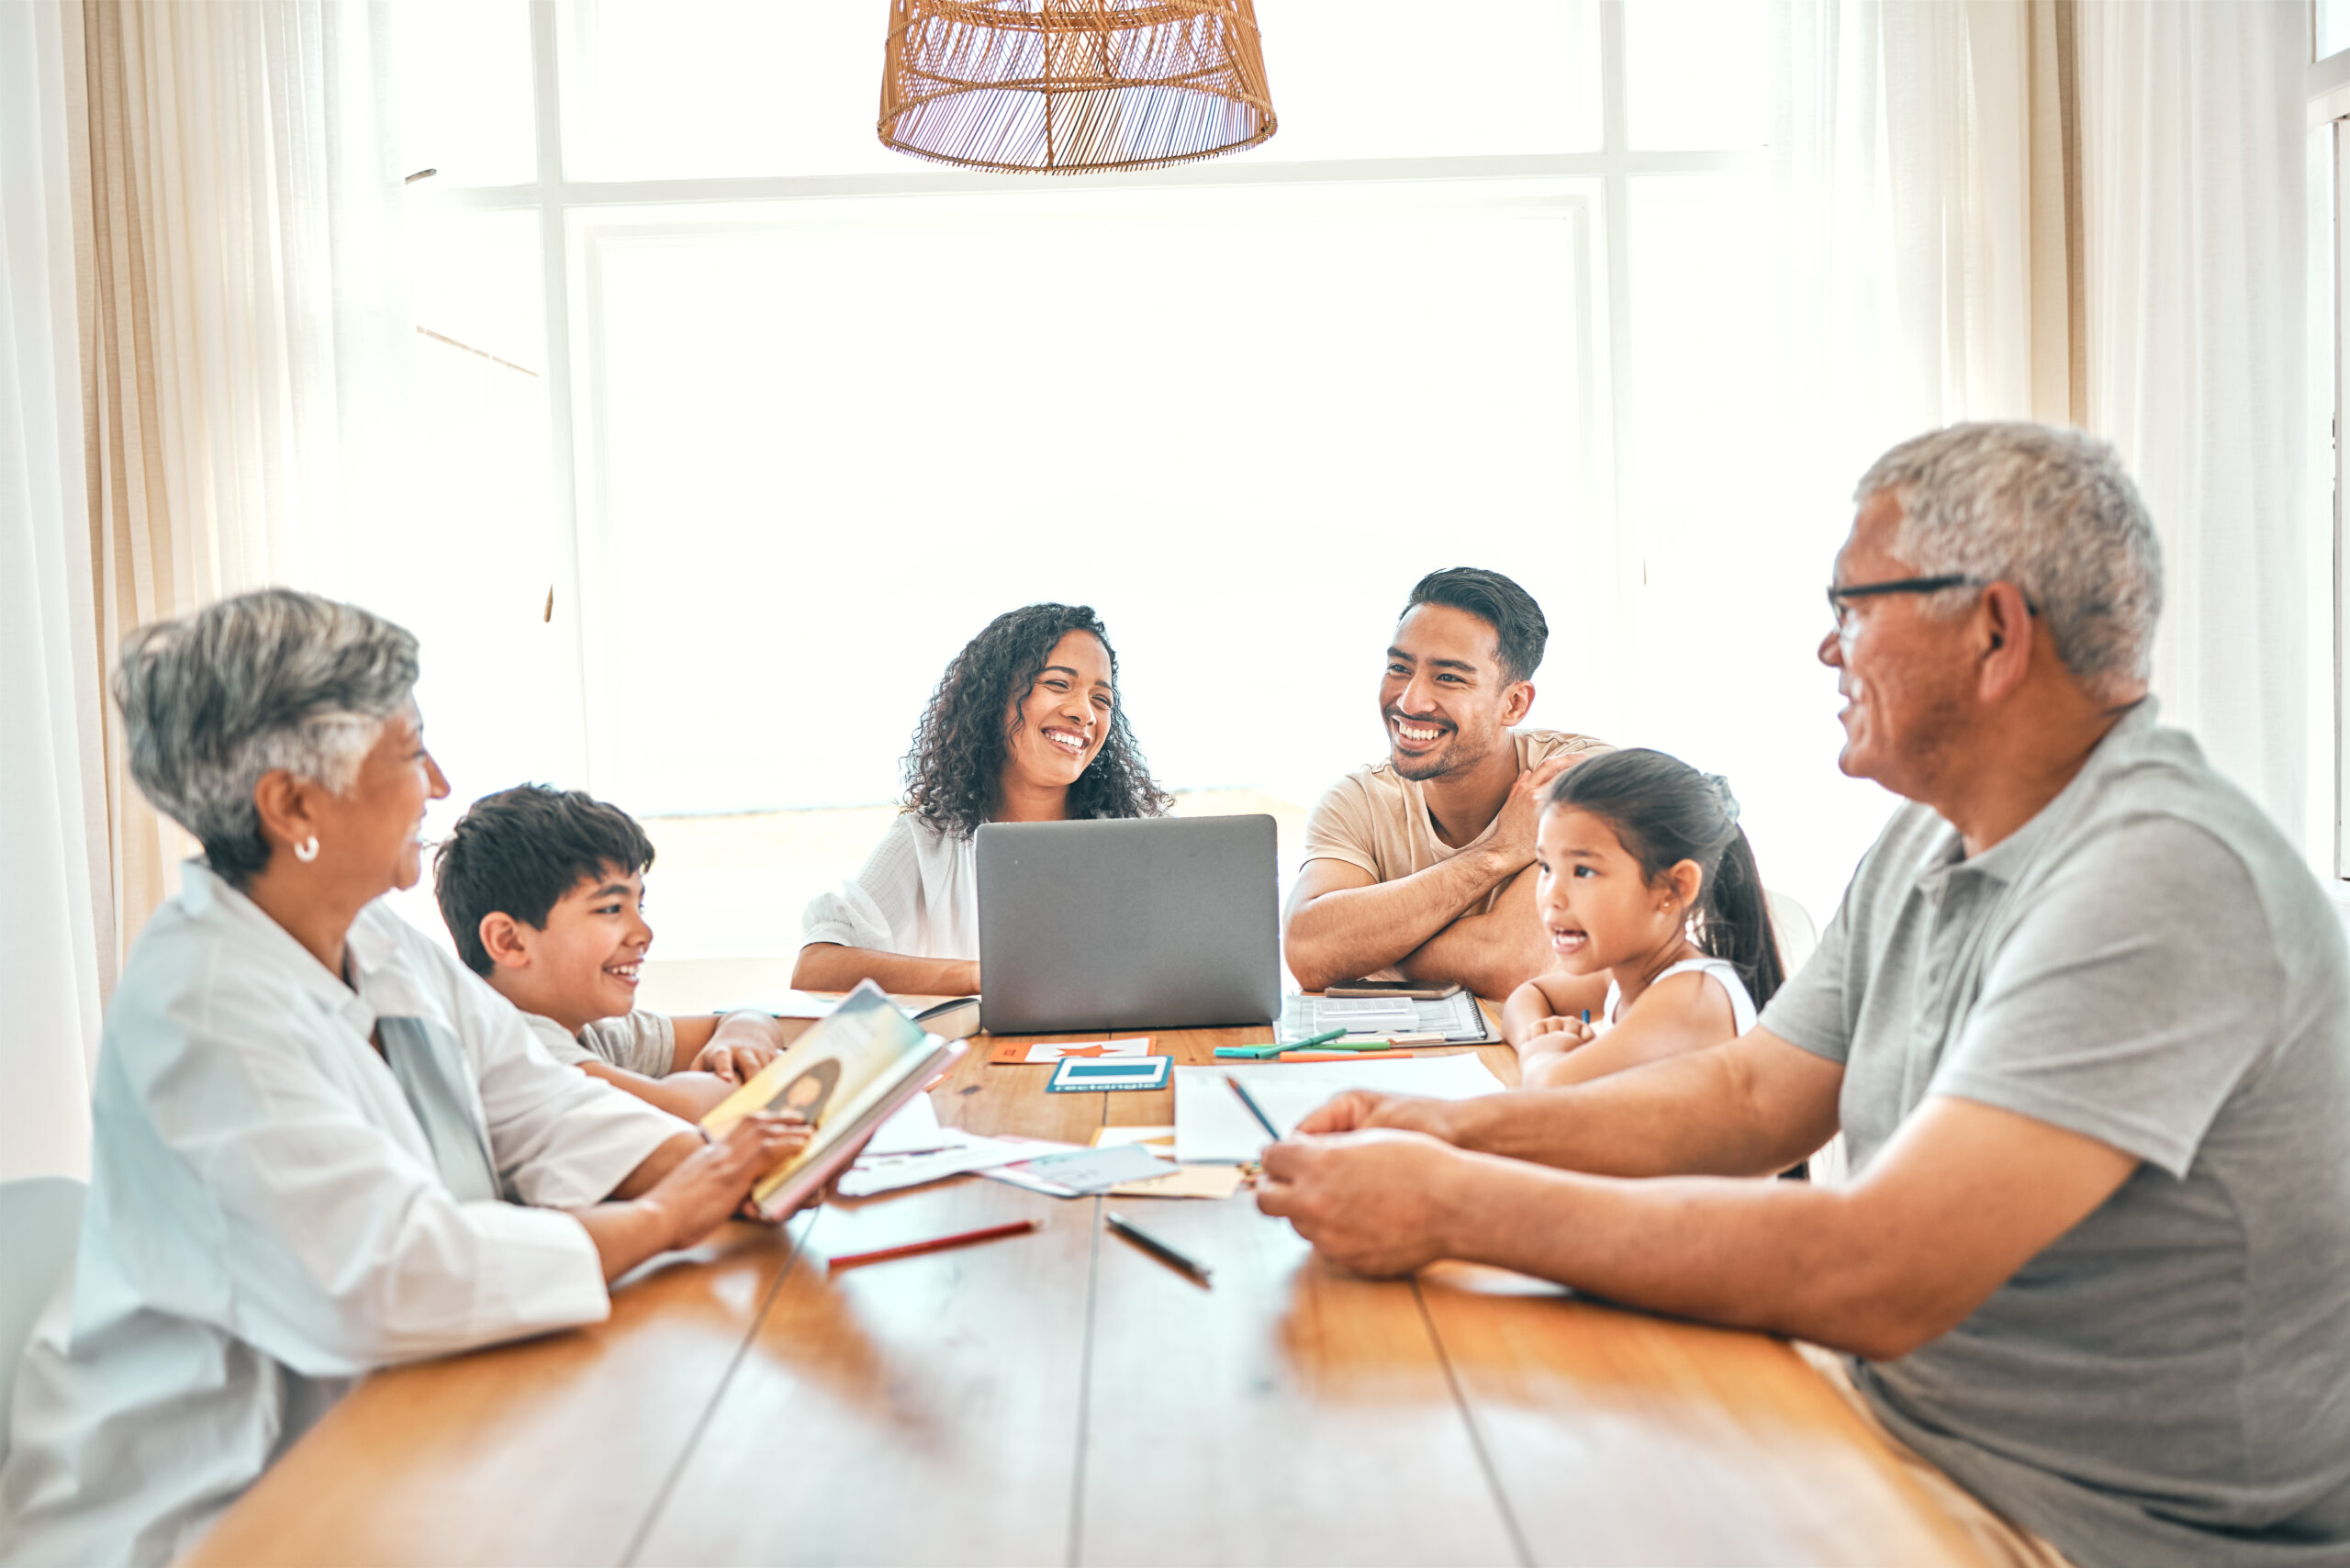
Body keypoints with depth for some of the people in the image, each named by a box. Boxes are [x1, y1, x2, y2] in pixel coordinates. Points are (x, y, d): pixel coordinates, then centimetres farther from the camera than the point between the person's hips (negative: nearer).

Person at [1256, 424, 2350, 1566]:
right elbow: (1752, 1095, 8)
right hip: (1905, 1421, 7)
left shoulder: (2160, 880, -26)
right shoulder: (1924, 848, 6)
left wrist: (1453, 1205, -28)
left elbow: (1875, 1279, -33)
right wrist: (1467, 1130, -8)